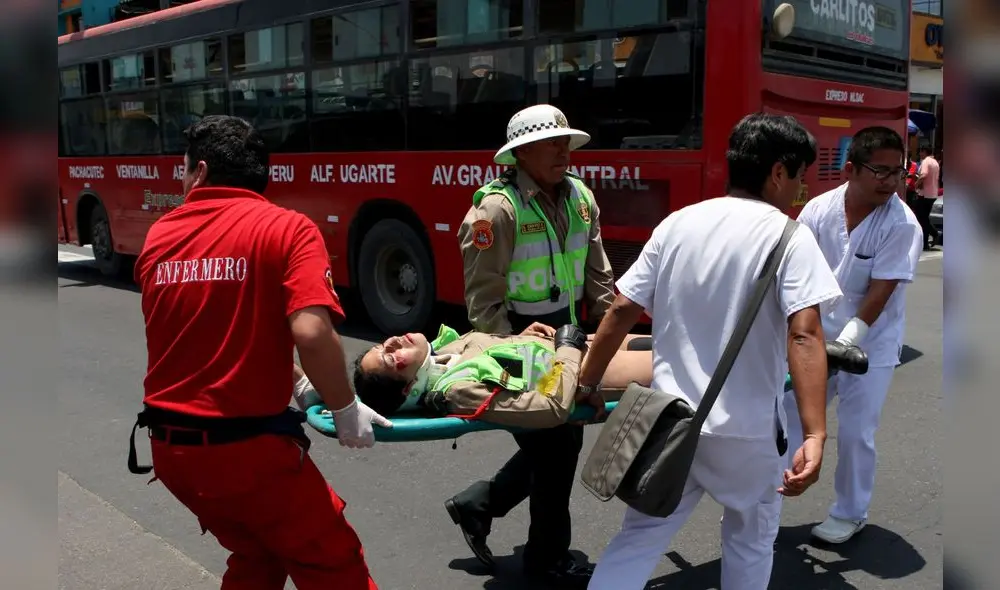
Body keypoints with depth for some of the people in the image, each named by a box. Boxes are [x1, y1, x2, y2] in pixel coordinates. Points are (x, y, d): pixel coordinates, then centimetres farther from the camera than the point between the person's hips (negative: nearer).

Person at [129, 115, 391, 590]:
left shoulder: (157, 236, 6)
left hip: (170, 445, 6)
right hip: (249, 444, -6)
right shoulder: (287, 228, -10)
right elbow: (311, 332, -25)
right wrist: (346, 409, -9)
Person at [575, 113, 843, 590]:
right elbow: (804, 335, -22)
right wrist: (814, 435, -25)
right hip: (743, 430, -3)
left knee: (638, 539, 15)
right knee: (751, 539, 22)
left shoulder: (677, 223, 2)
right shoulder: (787, 236, -10)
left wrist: (587, 384, 10)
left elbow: (622, 310, 1)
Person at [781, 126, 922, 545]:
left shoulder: (902, 225, -19)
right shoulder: (817, 210, -12)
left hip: (871, 344, -3)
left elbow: (879, 294, -19)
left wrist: (842, 345, -23)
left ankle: (850, 513, 24)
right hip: (818, 335, 3)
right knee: (787, 413, 7)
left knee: (855, 432, 2)